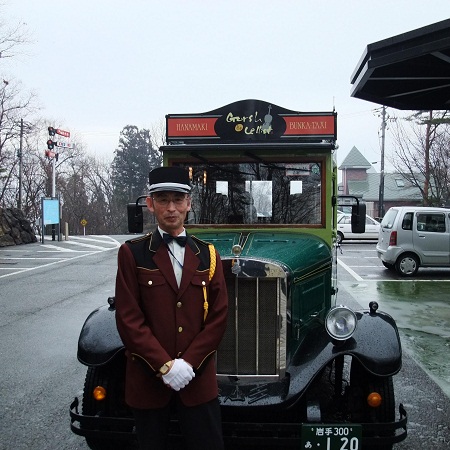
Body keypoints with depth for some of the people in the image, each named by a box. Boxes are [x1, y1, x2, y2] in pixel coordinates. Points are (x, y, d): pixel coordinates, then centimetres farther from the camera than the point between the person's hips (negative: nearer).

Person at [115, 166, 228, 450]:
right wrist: (164, 365, -14)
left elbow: (218, 318, 1)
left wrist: (189, 363, -10)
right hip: (148, 381, -1)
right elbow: (129, 319, -8)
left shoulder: (208, 255, 5)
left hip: (198, 380, 1)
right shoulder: (132, 253, -2)